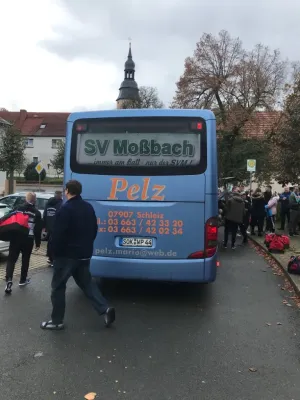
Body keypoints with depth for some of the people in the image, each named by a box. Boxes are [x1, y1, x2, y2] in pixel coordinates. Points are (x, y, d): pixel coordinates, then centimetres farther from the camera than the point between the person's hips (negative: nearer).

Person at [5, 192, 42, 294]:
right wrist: (38, 243, 6)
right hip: (28, 239, -1)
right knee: (25, 260, 14)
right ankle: (23, 280, 24)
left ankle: (9, 280, -12)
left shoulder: (18, 208, 3)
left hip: (16, 237, 1)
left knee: (11, 259, 4)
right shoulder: (37, 213, -1)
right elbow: (38, 229, -1)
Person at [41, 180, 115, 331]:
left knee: (58, 286, 7)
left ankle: (56, 321, 15)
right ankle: (105, 309, 6)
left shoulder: (65, 209, -17)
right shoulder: (88, 207, 8)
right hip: (84, 254, 7)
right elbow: (94, 229, 16)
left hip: (67, 254, -7)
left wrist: (55, 252, -4)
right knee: (86, 282, 17)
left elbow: (58, 234, -19)